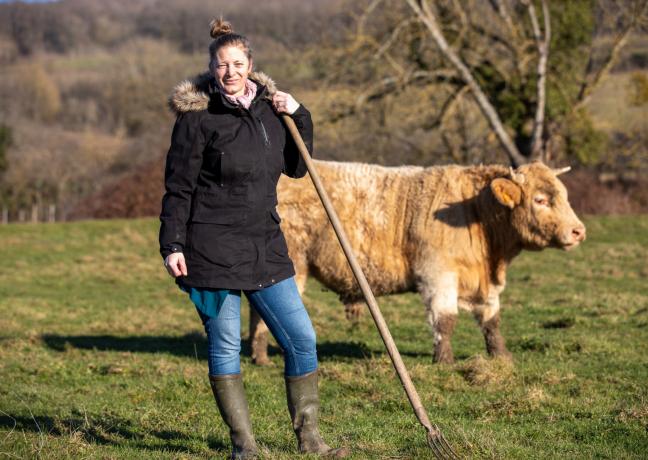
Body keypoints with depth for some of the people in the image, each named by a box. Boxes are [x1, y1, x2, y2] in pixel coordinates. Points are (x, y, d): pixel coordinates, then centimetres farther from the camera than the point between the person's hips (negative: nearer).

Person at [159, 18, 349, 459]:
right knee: (225, 347, 1)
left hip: (265, 247, 5)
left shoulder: (268, 108, 9)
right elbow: (178, 187, -6)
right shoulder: (197, 117, -6)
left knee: (302, 339, 2)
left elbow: (296, 167, 18)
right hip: (212, 248, -5)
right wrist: (172, 246, -12)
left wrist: (299, 115, 5)